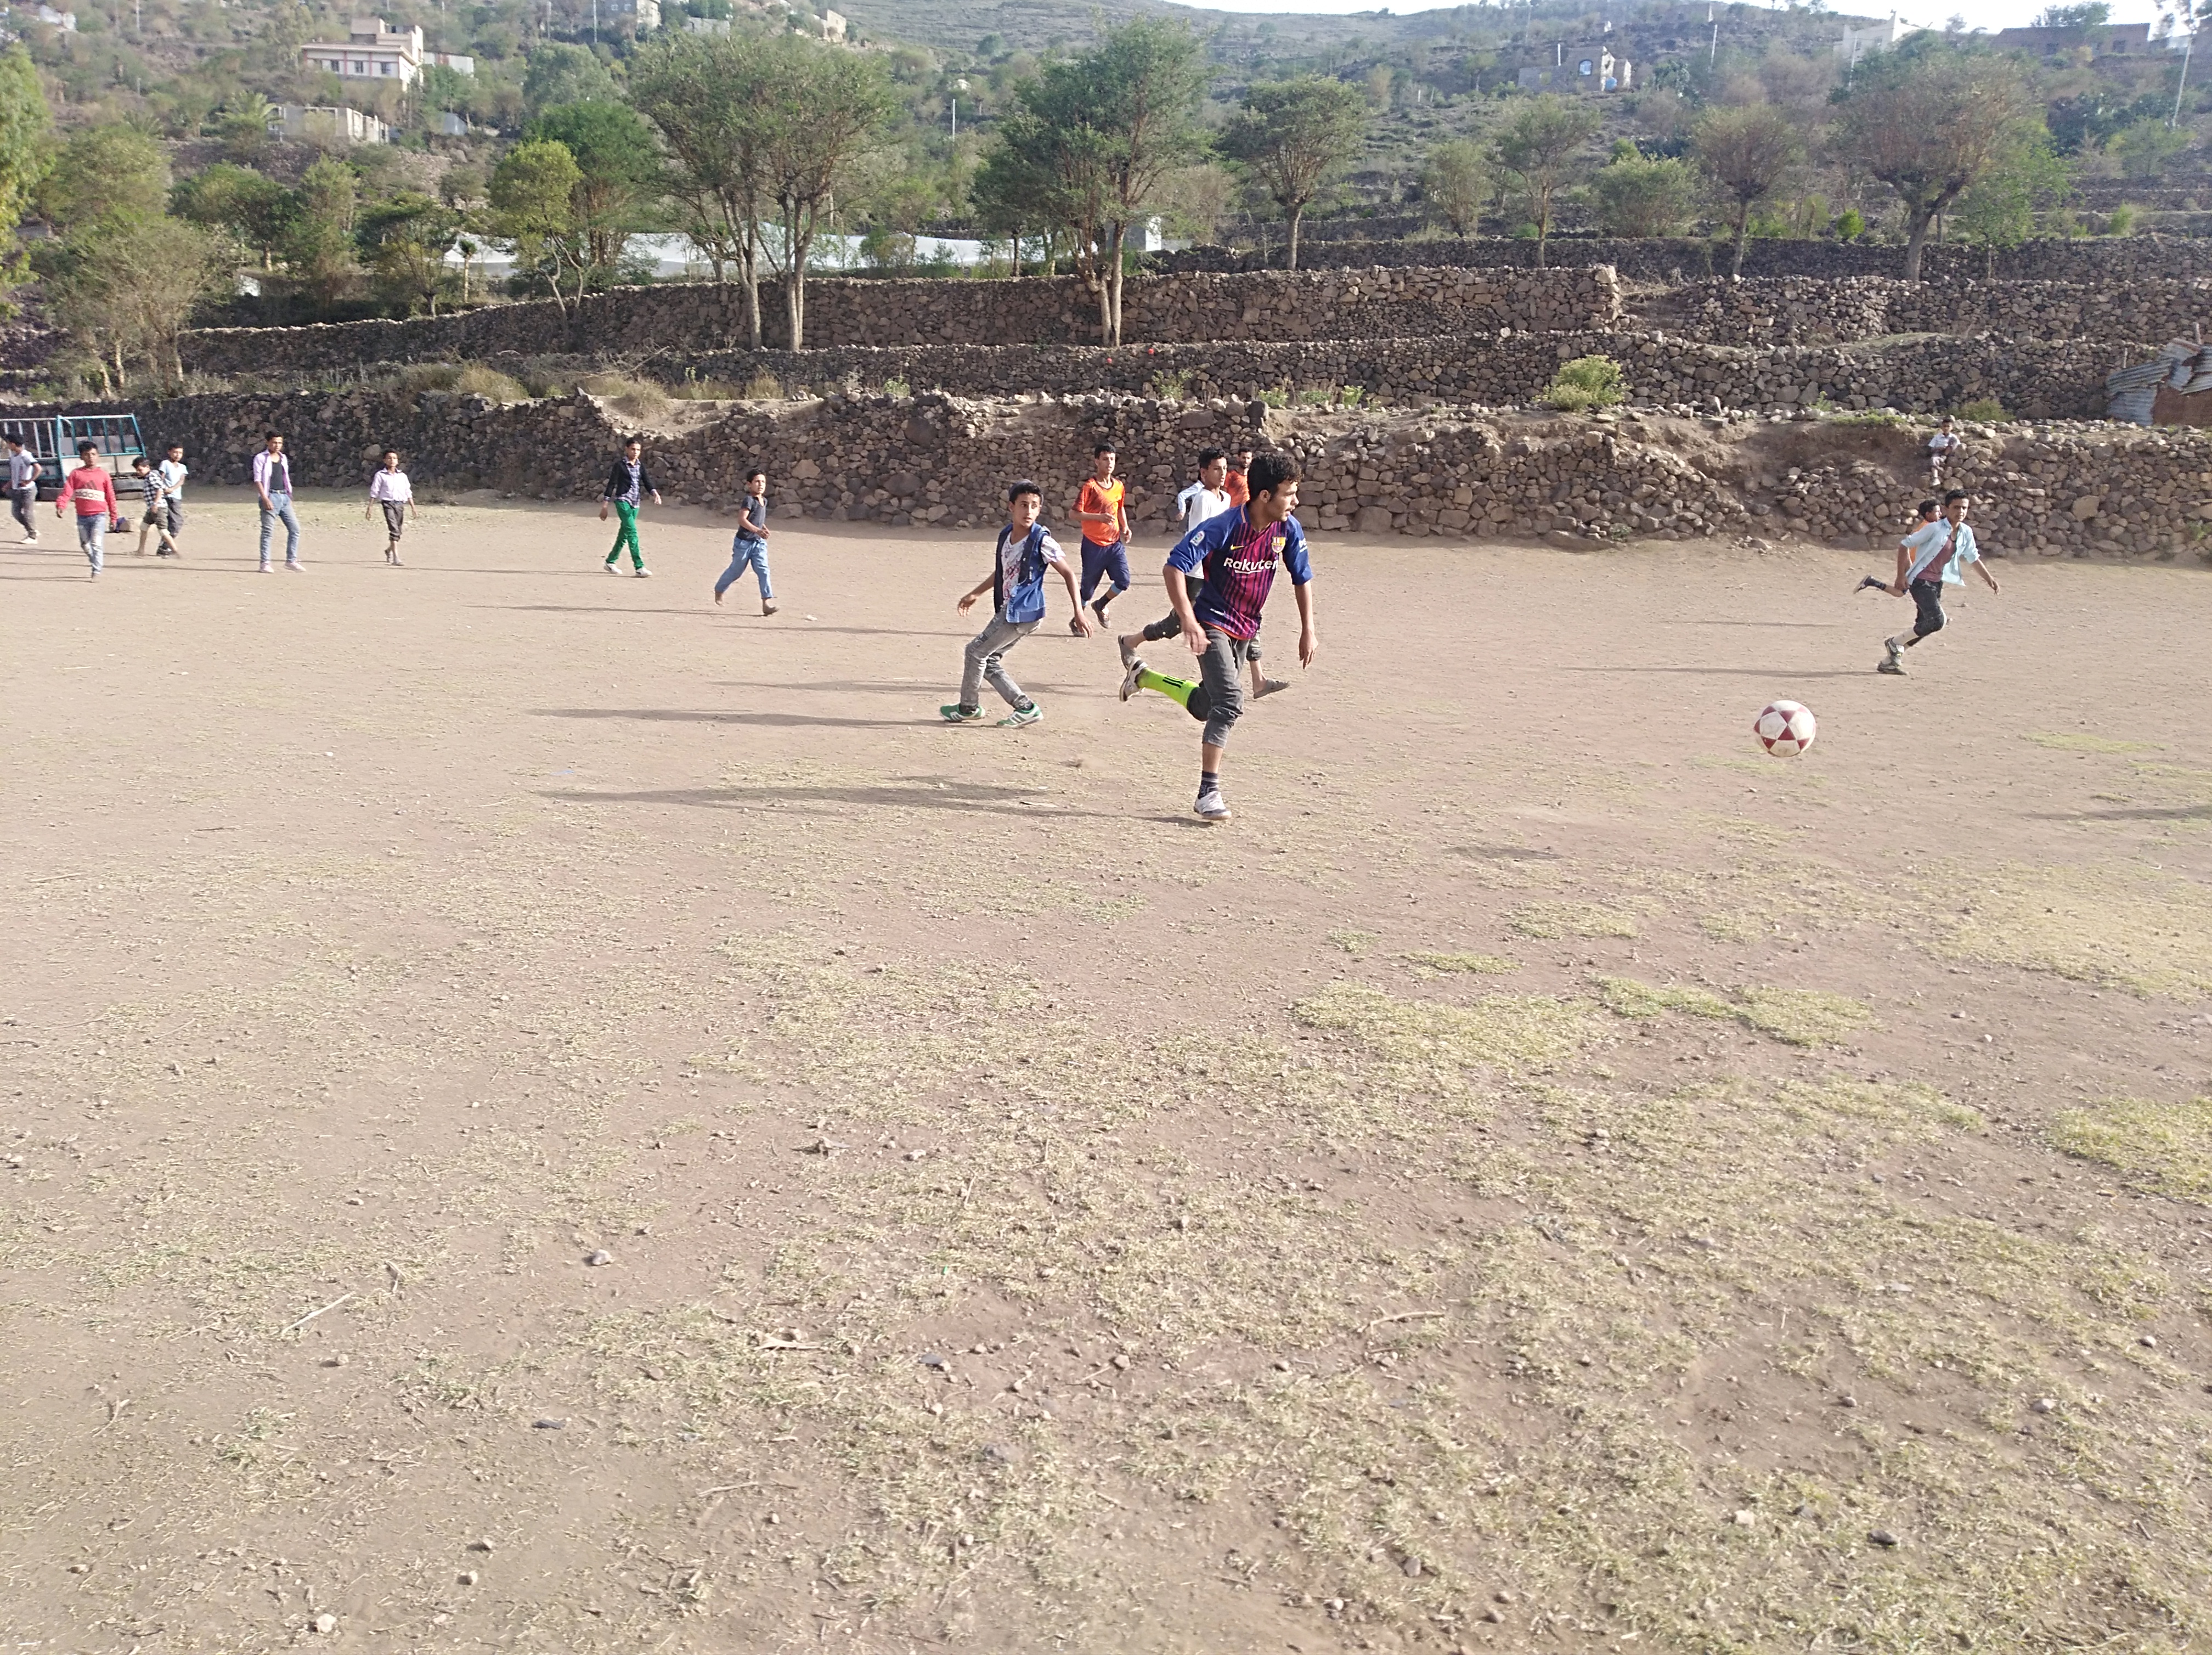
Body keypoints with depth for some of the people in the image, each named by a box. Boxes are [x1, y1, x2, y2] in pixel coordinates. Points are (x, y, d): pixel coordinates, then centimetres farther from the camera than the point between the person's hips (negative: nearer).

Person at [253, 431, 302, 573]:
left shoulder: (284, 458, 16)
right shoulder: (261, 458, -2)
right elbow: (258, 481, -8)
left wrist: (290, 497, 17)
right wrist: (265, 499, -18)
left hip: (284, 497, 6)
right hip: (270, 497, -6)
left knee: (295, 528, 2)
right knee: (268, 531, -6)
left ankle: (291, 560, 10)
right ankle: (265, 563, -1)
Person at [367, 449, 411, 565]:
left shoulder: (402, 476, 14)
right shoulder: (380, 475, 3)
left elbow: (408, 493, 17)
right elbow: (374, 493, 4)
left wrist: (413, 507, 11)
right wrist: (370, 508, 0)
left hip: (401, 504, 4)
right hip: (388, 503, -4)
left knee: (398, 531, 10)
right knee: (394, 529, -19)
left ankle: (389, 550, 39)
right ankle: (396, 557, -26)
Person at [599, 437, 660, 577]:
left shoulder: (640, 466, 12)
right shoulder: (620, 465, -4)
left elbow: (647, 482, 4)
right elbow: (611, 484, -4)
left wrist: (655, 493, -18)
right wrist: (605, 506, -7)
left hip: (635, 503, 7)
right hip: (623, 501, -6)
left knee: (624, 534, 13)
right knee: (632, 532, -16)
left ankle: (610, 562, 27)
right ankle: (639, 567, -21)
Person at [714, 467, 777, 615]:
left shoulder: (764, 501, 8)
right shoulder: (749, 500, -17)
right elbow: (742, 519, -28)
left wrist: (764, 528, 10)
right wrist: (757, 530, -36)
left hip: (759, 542, 6)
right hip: (744, 542, -6)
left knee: (763, 570, -9)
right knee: (735, 570, 10)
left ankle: (767, 602, -14)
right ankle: (719, 590, 36)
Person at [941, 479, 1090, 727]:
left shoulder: (1042, 541, -14)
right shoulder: (1005, 535, 7)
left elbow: (1069, 574, -11)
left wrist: (1078, 613, -16)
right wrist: (975, 594, 30)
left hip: (1023, 613, -8)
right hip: (1007, 611, 8)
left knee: (977, 650, -4)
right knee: (988, 661, 8)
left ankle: (968, 707, 13)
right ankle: (1025, 707, 13)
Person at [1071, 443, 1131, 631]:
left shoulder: (1119, 486, 5)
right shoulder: (1089, 486, -14)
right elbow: (1076, 514, -18)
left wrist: (1125, 527, 8)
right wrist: (1100, 517, -29)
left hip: (1115, 543, 5)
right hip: (1093, 544, -5)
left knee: (1123, 581, -6)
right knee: (1088, 586, 5)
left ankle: (1100, 606, 22)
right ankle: (1077, 621, 26)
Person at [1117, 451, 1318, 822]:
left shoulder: (1289, 530, -8)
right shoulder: (1223, 528, -25)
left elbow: (1302, 578, 8)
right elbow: (1173, 567, -23)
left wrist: (1308, 631, 3)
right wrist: (1189, 622, -31)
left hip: (1246, 629, 7)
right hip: (1213, 622, -7)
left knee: (1206, 706, 15)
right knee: (1230, 701, -21)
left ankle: (1143, 676, 40)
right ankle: (1209, 794, -14)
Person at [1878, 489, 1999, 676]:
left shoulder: (1966, 533, 5)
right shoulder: (1935, 529, -14)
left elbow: (1973, 558, 20)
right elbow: (1904, 545, -10)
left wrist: (1989, 578, 15)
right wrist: (1901, 576, -13)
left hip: (1937, 582, 8)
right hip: (1920, 580, -8)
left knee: (1924, 626, 6)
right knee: (1936, 620, -22)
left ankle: (1890, 661, 16)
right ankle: (1895, 643, -3)